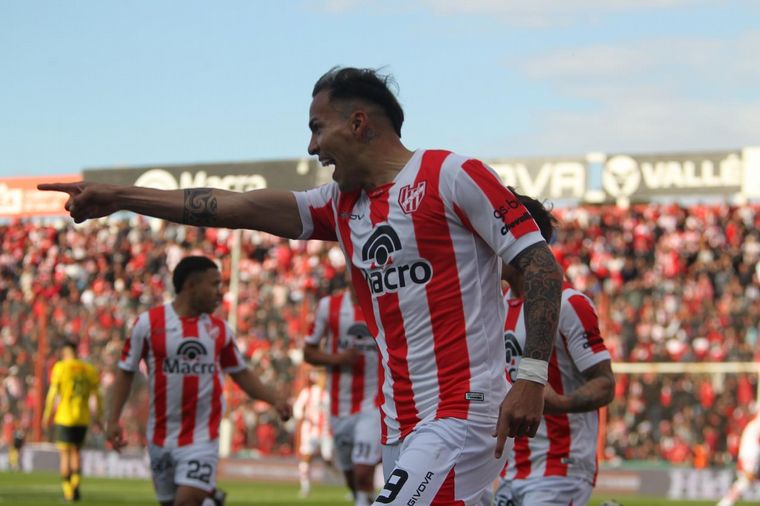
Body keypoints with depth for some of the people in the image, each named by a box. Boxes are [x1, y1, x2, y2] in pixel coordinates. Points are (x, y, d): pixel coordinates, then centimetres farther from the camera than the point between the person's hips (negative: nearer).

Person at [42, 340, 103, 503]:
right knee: (75, 452, 19)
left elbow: (53, 393, -8)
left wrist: (47, 414, 1)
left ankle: (68, 492, 2)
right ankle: (75, 483, -1)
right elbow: (97, 395, 6)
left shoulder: (60, 367, -5)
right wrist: (98, 416, 16)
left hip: (64, 417, -4)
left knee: (65, 453, 5)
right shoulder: (89, 369, 5)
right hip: (83, 418, 4)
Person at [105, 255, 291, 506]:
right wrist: (113, 420, -6)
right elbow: (125, 372, 2)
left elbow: (241, 373, 14)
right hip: (161, 436, 0)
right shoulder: (149, 322, -3)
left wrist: (275, 400, 0)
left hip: (202, 436, 0)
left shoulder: (219, 329, 6)